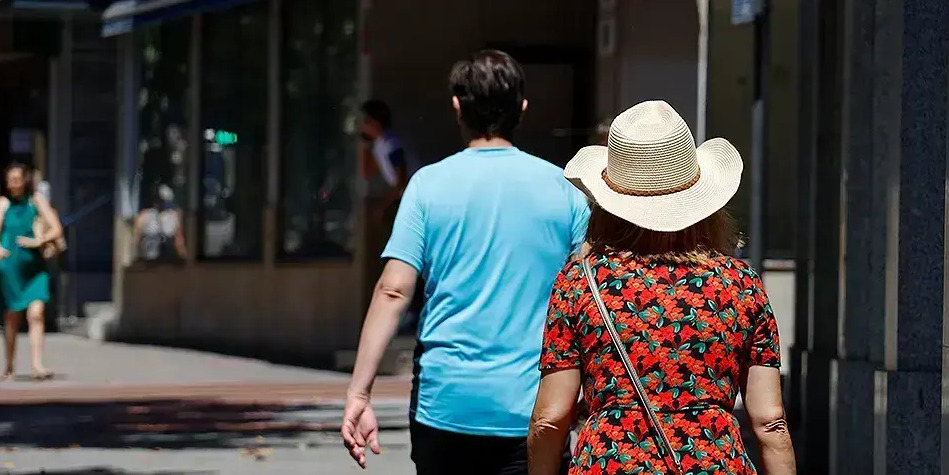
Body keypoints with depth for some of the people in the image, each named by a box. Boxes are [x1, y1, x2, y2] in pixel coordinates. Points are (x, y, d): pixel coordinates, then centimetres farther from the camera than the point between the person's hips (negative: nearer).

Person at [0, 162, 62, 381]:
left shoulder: (36, 200, 2)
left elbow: (57, 230, 0)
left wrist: (39, 241, -17)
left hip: (34, 267, 0)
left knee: (36, 314, -13)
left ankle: (37, 365, -17)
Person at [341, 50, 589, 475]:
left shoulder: (429, 184, 0)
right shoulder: (562, 189, 2)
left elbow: (393, 291, -8)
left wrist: (358, 394, -9)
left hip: (446, 403, 0)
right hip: (529, 408, 0)